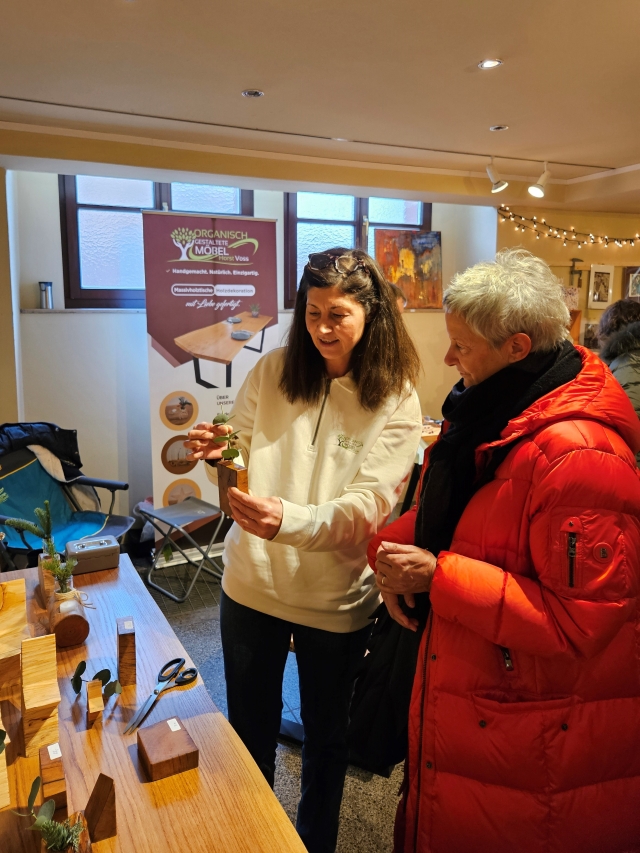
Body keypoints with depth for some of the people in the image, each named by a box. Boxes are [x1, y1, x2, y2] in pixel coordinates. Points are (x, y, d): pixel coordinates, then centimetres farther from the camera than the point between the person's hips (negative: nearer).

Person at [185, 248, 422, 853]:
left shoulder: (395, 401, -11)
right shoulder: (272, 372, -5)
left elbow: (367, 506, -19)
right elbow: (245, 454, 4)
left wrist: (289, 519, -37)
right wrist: (221, 452, -20)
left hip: (335, 597, -2)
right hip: (252, 582, 3)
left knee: (325, 736, 20)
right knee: (249, 730, 23)